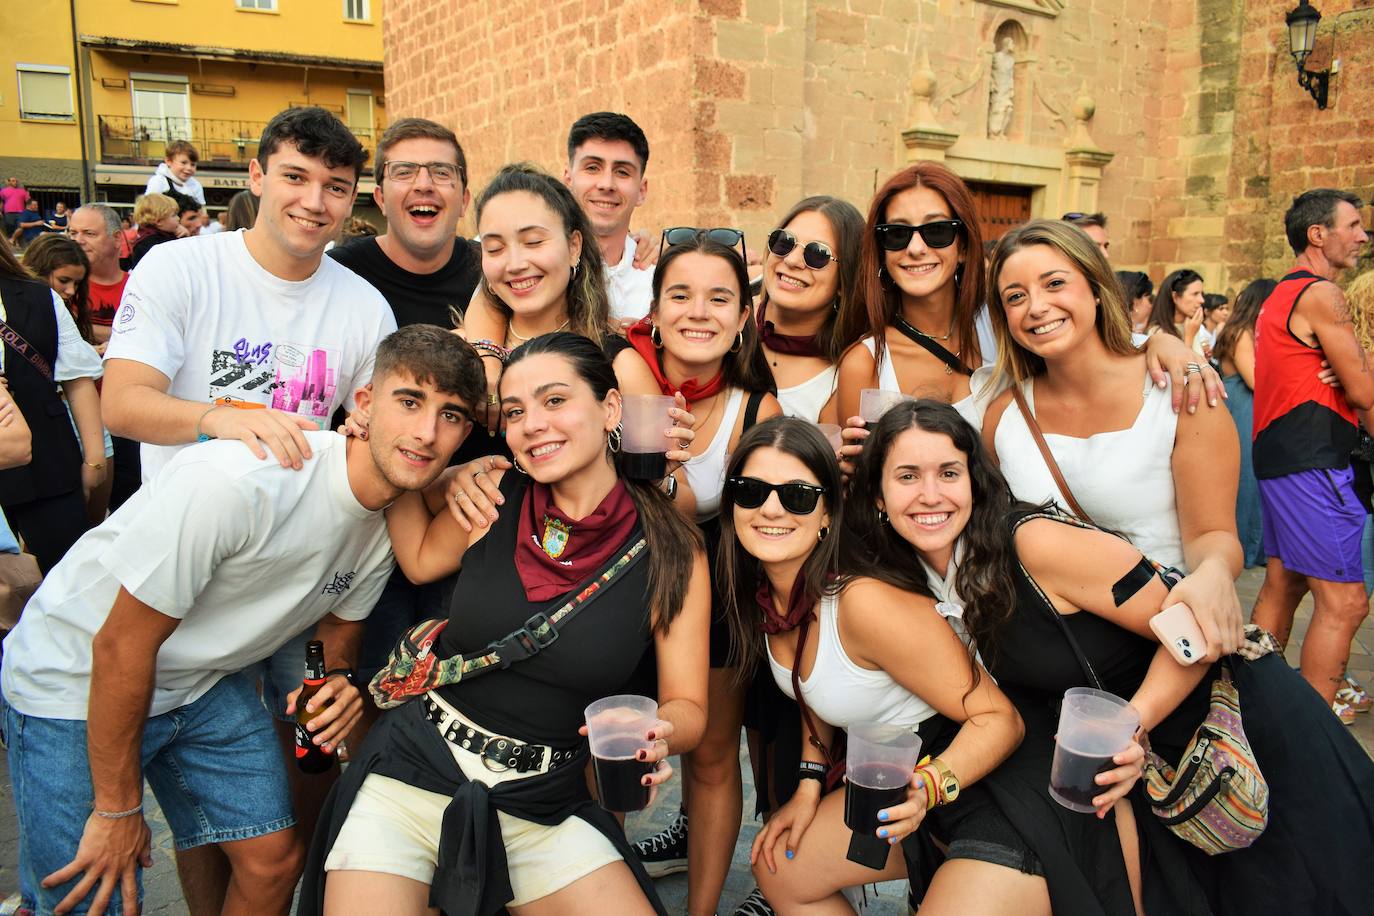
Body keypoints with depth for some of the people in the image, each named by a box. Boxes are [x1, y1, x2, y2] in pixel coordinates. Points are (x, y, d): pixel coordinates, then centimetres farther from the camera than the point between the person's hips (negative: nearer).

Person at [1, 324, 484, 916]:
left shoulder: (393, 522, -9)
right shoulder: (236, 483, -33)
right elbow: (121, 647, -24)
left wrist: (339, 683, -15)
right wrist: (117, 810, -15)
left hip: (204, 683, 6)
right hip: (75, 683, -6)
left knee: (275, 860, 6)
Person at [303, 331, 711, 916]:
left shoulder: (673, 553, -8)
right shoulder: (496, 495, -5)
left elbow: (687, 707, -2)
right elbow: (421, 558, 11)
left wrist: (657, 733, -24)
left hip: (544, 811, 0)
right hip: (411, 775, 0)